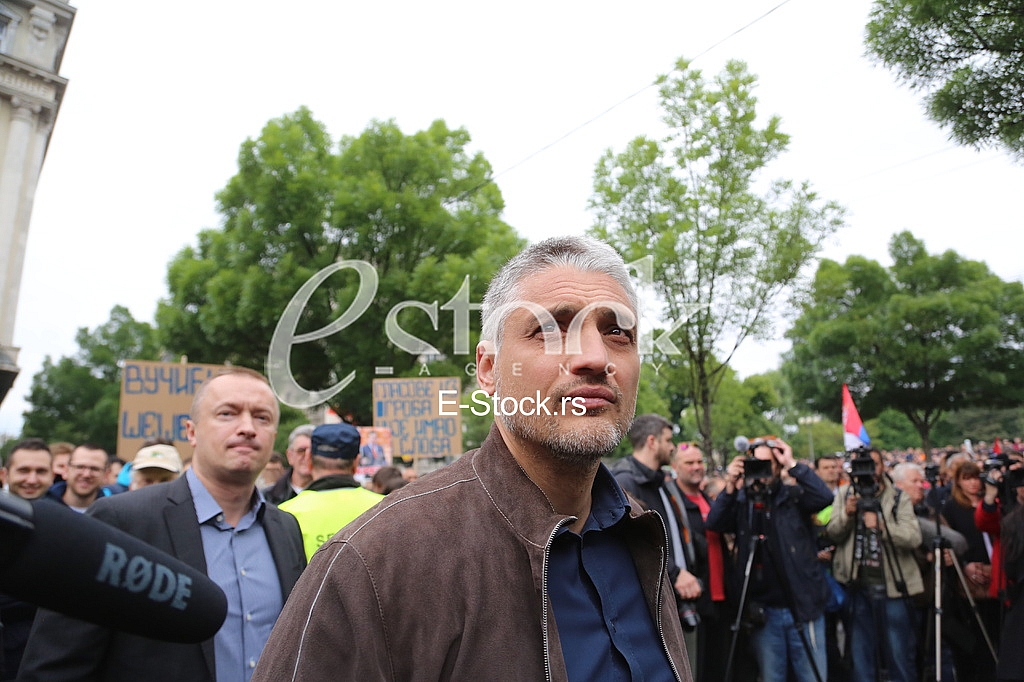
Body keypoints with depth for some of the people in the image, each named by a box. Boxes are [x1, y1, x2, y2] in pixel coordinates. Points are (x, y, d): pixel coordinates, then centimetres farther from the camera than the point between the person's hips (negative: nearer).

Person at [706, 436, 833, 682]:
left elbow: (824, 497, -18)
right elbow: (713, 524, -14)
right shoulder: (741, 501, 2)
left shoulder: (795, 495, 0)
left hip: (803, 606, -1)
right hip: (763, 611, 1)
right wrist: (730, 487, -26)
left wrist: (793, 464, -20)